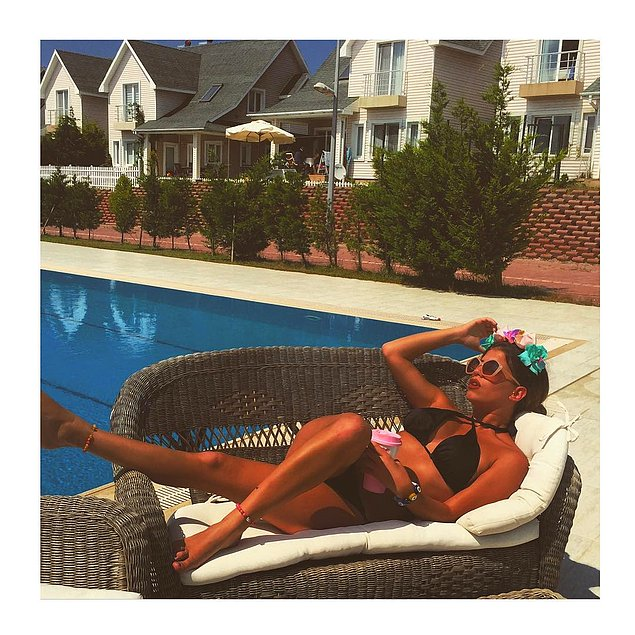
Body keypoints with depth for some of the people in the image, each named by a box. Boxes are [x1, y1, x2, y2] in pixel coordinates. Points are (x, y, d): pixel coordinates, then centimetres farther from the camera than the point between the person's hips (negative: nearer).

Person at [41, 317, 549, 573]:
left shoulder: (509, 459, 7)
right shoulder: (443, 410, 26)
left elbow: (451, 513, -7)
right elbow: (391, 353, 30)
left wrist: (400, 480, -20)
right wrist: (458, 335, 29)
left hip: (361, 513, -6)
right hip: (331, 480, 6)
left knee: (352, 428, -37)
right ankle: (79, 432, -19)